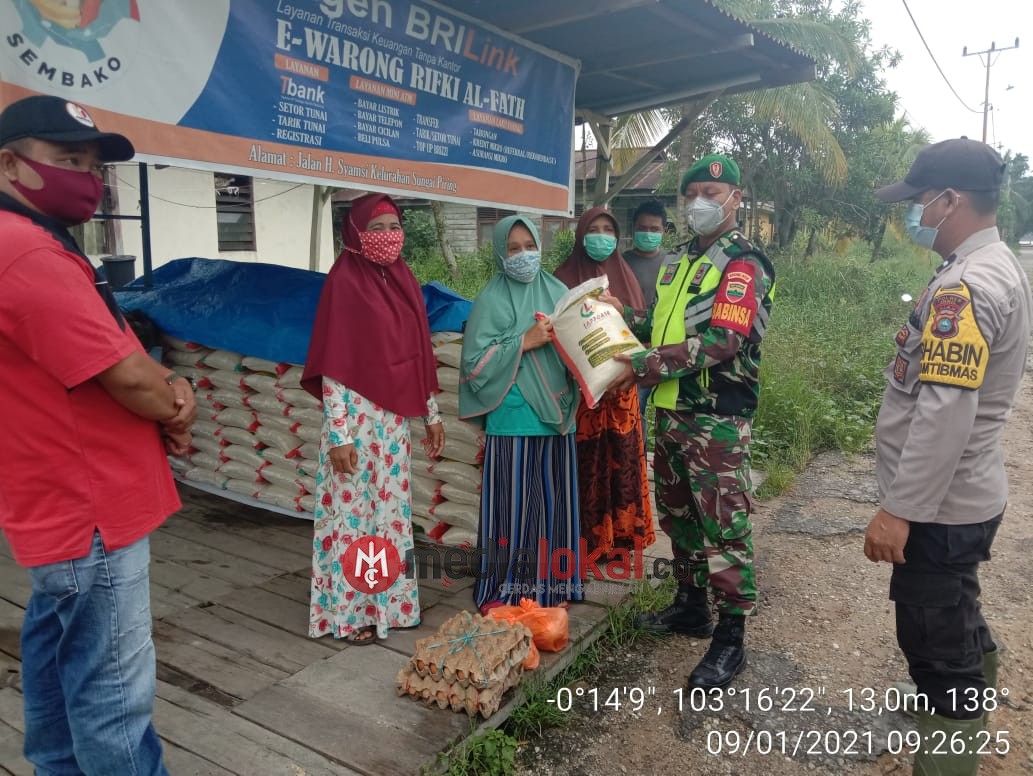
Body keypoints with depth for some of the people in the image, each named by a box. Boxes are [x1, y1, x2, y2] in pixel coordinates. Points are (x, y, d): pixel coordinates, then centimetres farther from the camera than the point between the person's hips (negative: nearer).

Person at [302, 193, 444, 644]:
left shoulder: (403, 280, 9)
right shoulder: (344, 282, -12)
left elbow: (418, 354, 14)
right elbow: (332, 365, -15)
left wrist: (431, 414, 15)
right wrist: (338, 434, -18)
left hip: (393, 417, 7)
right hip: (355, 417, -7)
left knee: (391, 509, 14)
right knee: (352, 511, 2)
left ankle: (390, 602, 28)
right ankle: (347, 612, 18)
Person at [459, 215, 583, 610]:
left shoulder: (558, 292, 10)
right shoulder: (491, 299, -4)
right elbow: (475, 363, -10)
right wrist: (525, 341, -16)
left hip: (556, 415, 5)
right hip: (513, 420, -5)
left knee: (553, 502, 11)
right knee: (512, 505, 1)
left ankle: (551, 586, 26)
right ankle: (504, 591, 14)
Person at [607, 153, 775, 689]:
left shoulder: (743, 264, -11)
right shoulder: (682, 261, 17)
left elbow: (721, 340, -22)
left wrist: (645, 366, -23)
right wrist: (622, 315, 6)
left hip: (718, 420, -9)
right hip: (672, 411, 9)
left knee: (724, 526, -3)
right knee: (677, 514, 18)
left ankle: (730, 640, 9)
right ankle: (690, 607, 35)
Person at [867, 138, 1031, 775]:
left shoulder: (965, 286, -23)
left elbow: (945, 413, -29)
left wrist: (898, 510, -25)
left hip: (940, 508, -10)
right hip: (965, 497, 10)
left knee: (938, 649, 4)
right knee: (958, 625, 27)